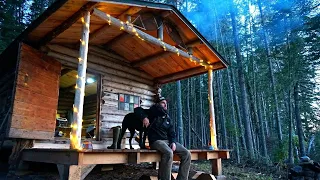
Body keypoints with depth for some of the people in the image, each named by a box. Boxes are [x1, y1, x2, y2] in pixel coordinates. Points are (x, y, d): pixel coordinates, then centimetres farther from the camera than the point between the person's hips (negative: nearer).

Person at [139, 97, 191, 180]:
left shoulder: (168, 119, 19)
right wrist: (144, 117, -20)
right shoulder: (153, 114, 5)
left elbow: (172, 133, 14)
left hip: (168, 141, 6)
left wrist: (173, 142, -7)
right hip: (156, 141, -6)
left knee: (186, 154, -13)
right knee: (168, 153, -37)